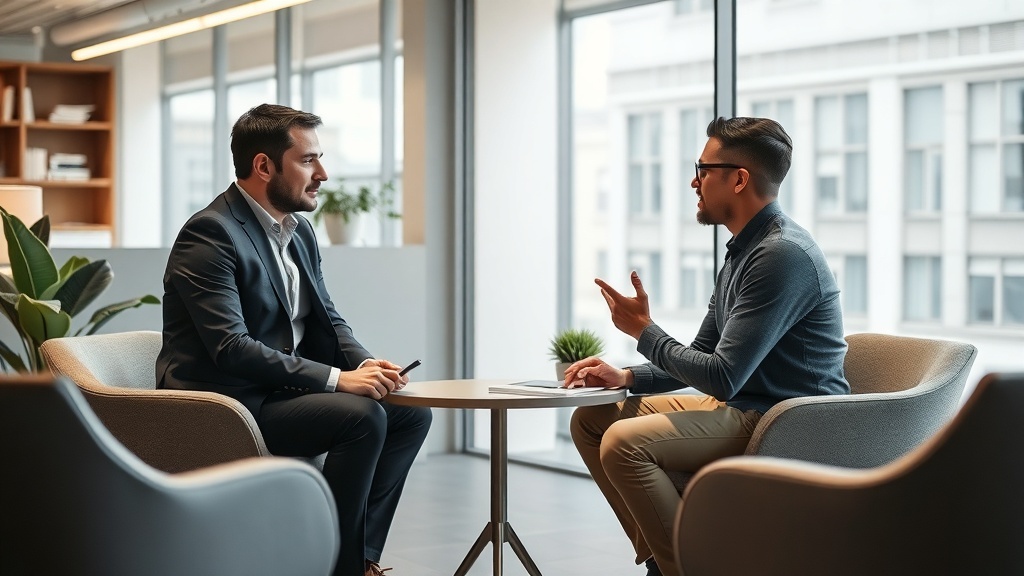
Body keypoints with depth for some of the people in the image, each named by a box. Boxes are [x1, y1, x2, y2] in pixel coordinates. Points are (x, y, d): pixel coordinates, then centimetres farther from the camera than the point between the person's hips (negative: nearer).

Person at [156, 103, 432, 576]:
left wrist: (366, 364, -7)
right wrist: (337, 378, -26)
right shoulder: (210, 234, -16)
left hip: (281, 390, 9)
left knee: (410, 412, 1)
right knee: (362, 416, -25)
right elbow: (231, 349, -24)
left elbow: (327, 319, 17)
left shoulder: (300, 232, 12)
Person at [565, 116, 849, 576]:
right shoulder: (743, 250, 14)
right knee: (590, 418, 10)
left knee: (625, 441, -28)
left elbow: (721, 378, -23)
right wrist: (626, 377, 6)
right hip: (740, 410, 11)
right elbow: (702, 356, 21)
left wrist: (644, 330, -9)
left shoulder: (783, 255, -19)